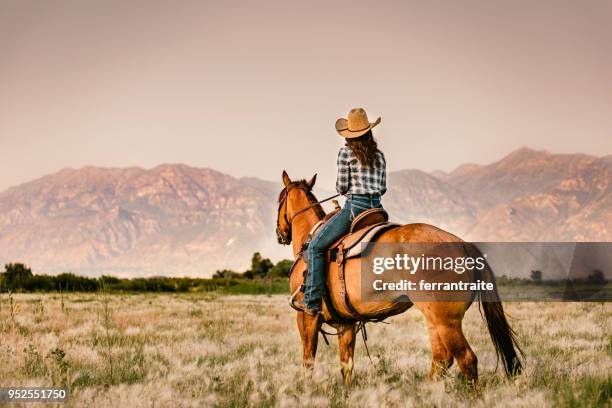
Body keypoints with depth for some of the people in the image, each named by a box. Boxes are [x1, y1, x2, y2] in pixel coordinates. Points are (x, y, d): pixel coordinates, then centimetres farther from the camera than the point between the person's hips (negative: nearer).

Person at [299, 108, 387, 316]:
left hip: (355, 207, -6)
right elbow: (383, 188, 13)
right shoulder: (379, 155, 12)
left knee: (316, 247, 0)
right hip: (377, 208, 6)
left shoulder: (346, 152, -3)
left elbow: (342, 187, -3)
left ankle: (312, 301, -10)